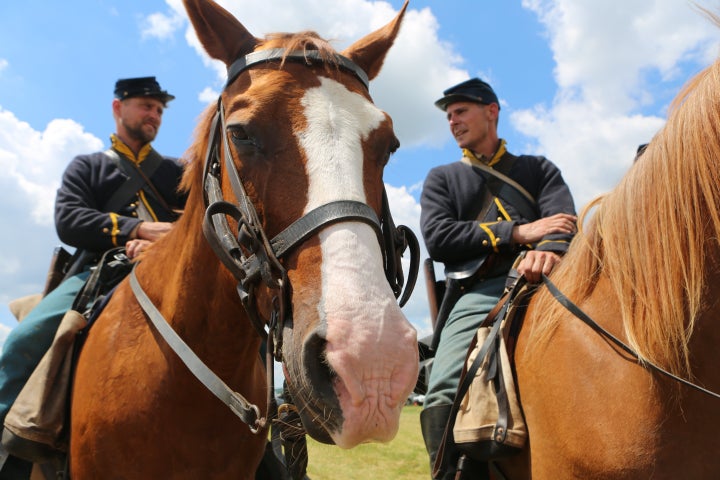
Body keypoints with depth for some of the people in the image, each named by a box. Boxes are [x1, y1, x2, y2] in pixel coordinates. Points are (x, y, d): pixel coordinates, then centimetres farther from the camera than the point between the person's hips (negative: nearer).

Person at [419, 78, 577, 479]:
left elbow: (565, 220, 5)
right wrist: (518, 232, -3)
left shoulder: (538, 169, 26)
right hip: (477, 294, 0)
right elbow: (437, 239, 5)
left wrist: (550, 250, -22)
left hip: (542, 282, 1)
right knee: (443, 400, -26)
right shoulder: (442, 179, 25)